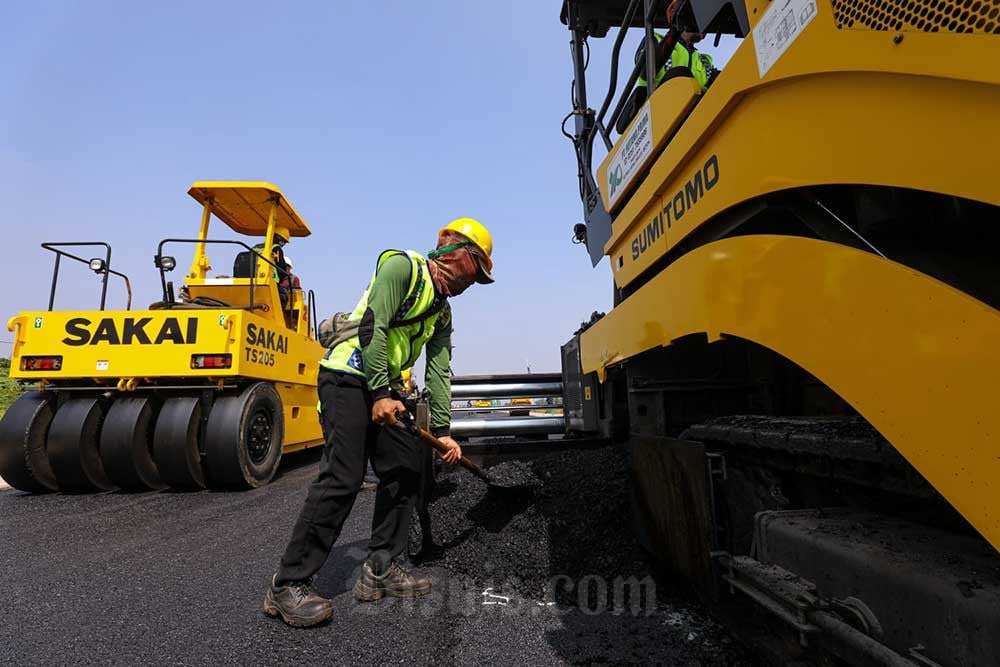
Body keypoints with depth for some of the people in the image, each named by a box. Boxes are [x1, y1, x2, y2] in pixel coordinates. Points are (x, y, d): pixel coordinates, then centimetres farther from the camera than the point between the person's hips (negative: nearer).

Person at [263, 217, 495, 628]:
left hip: (384, 388, 9)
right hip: (349, 376, -9)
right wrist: (380, 393, -22)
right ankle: (288, 586, -3)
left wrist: (442, 431, 11)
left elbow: (439, 373, 15)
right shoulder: (403, 266, -8)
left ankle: (380, 570, 16)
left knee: (405, 467, 5)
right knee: (343, 476, -15)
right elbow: (373, 327, -19)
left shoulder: (442, 312, 17)